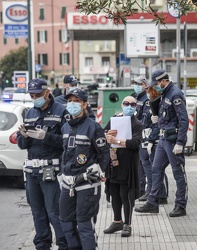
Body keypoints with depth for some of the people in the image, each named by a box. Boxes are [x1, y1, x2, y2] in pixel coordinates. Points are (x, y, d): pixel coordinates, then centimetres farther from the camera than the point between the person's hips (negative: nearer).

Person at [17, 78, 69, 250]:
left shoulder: (61, 112, -4)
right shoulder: (30, 114, 16)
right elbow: (22, 144, 15)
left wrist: (45, 136, -22)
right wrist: (24, 136, -7)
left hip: (51, 170, -6)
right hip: (32, 170, 6)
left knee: (54, 211, -7)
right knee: (38, 211, 12)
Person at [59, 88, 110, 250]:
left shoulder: (93, 127, -10)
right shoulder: (65, 127, 12)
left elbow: (104, 154, -7)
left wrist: (96, 172, -11)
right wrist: (64, 170, 15)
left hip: (87, 183, -7)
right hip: (68, 182, 8)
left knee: (85, 224, -5)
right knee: (66, 220, 14)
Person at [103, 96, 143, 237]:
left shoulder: (137, 124, -3)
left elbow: (136, 143, -18)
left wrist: (117, 141, -22)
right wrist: (107, 135, -10)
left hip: (128, 164, -5)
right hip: (113, 162, 5)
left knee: (126, 195, -1)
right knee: (114, 194, 13)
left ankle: (127, 225, 10)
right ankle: (117, 221, 27)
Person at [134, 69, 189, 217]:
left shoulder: (176, 95, -16)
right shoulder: (166, 94, 14)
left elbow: (184, 120, -21)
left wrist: (179, 143, -24)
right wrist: (159, 119, 6)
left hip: (173, 140, -10)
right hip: (164, 138, 10)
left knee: (179, 172, 0)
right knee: (156, 170, 12)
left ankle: (181, 206, 7)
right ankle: (153, 203, 18)